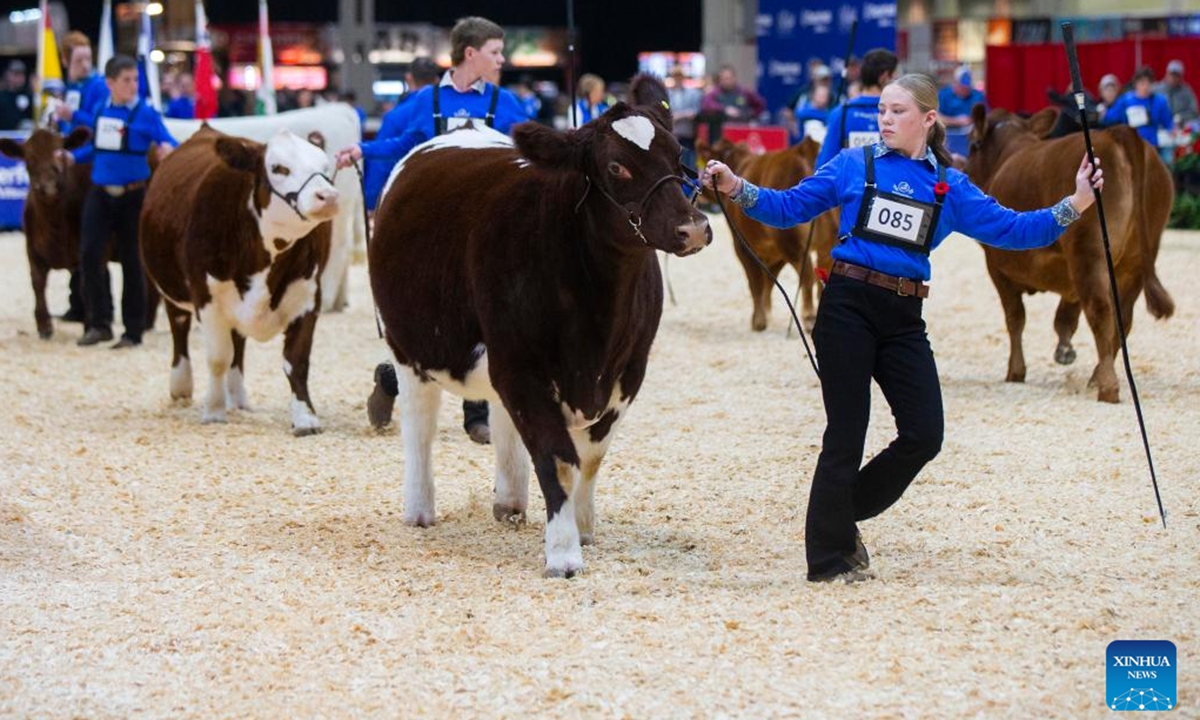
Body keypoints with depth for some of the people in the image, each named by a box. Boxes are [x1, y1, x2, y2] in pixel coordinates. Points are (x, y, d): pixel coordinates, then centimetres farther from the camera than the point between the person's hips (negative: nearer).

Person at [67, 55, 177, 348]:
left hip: (132, 195, -3)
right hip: (99, 193, 3)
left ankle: (133, 332, 12)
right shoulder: (101, 112, 7)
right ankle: (97, 323, 1)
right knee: (89, 253, -9)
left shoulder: (146, 114, -6)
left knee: (131, 260, 4)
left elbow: (168, 143, -11)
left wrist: (168, 149, -33)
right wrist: (72, 157, 9)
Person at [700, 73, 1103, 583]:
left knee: (923, 435, -2)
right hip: (848, 306, -3)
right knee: (846, 435, -1)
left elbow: (1006, 229, 6)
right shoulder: (854, 165, 4)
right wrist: (737, 190, -9)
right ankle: (829, 559, 9)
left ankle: (843, 515, 20)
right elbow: (791, 207, 5)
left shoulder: (948, 186, 10)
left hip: (903, 318, 3)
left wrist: (1072, 207, -4)